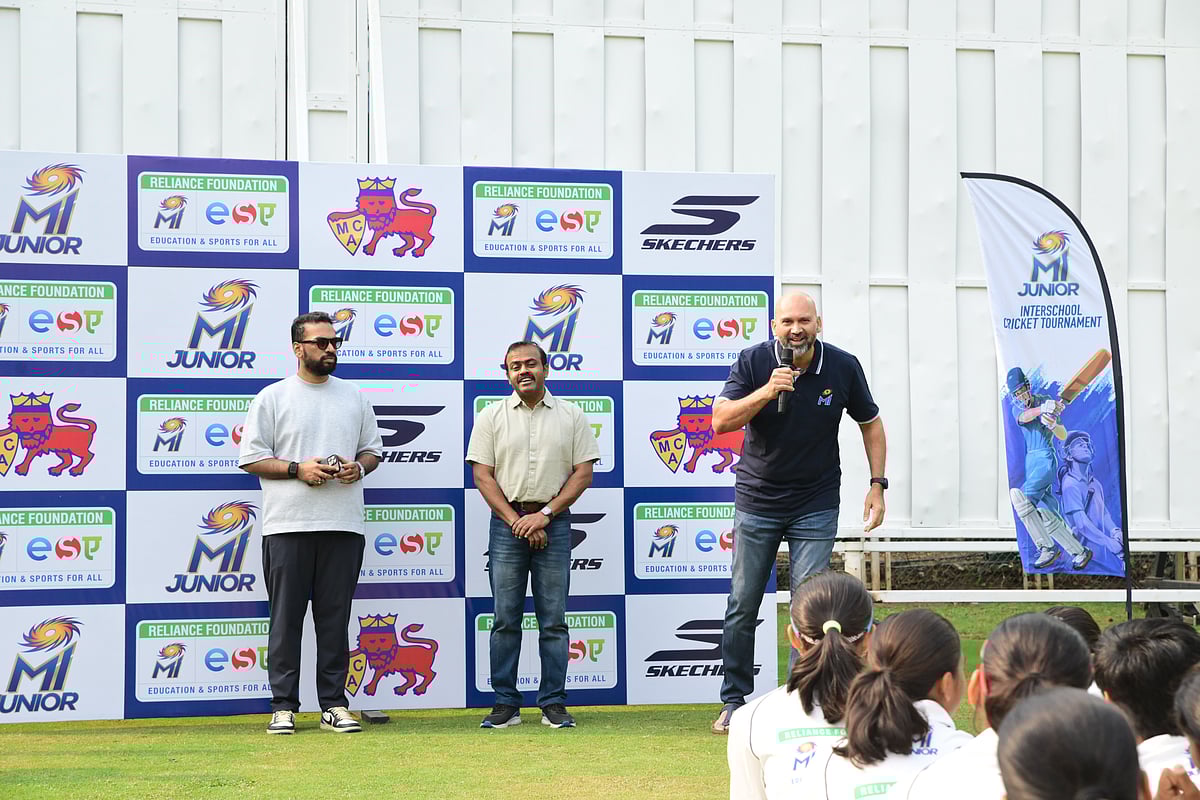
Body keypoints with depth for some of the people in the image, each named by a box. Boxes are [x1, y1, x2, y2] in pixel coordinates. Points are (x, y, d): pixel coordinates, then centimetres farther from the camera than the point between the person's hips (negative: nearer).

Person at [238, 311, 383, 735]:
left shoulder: (355, 397, 15)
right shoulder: (272, 398, 3)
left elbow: (373, 449, 20)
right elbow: (251, 458, 0)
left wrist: (359, 466, -3)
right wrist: (298, 469, -13)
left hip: (343, 524, 3)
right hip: (288, 524, -3)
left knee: (335, 617, 5)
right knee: (286, 618, 0)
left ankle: (333, 704, 10)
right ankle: (283, 706, 5)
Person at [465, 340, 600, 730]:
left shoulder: (571, 416, 7)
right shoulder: (491, 417, 7)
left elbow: (583, 473, 3)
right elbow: (483, 475, 1)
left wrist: (544, 514, -8)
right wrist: (517, 521, -9)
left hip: (554, 522, 0)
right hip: (506, 522, 0)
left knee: (553, 620, 1)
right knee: (505, 619, 1)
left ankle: (553, 704, 6)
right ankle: (506, 704, 6)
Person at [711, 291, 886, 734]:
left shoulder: (843, 367, -5)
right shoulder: (753, 362, -8)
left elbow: (870, 423, 9)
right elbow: (721, 420, -16)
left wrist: (877, 485, 2)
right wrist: (767, 390, -29)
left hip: (816, 506, 0)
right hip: (756, 501, 0)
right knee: (742, 606, 4)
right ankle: (734, 701, 16)